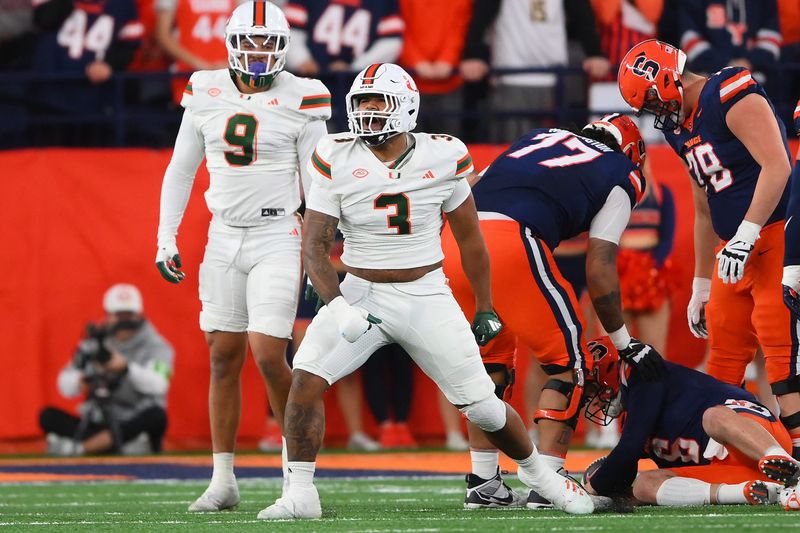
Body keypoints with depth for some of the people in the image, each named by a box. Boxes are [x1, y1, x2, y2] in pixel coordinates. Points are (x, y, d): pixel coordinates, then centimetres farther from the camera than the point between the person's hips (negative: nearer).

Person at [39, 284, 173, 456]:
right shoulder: (95, 344, 7)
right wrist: (81, 381, -24)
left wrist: (126, 367, -40)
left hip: (136, 426, -3)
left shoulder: (156, 348, -3)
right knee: (48, 416, -15)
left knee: (156, 416, -35)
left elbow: (158, 385, -23)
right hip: (99, 425, 3)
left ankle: (77, 448, -34)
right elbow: (65, 385, 0)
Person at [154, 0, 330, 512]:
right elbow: (180, 170, 12)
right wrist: (166, 239, 6)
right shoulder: (207, 95, 4)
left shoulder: (299, 101, -7)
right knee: (224, 357, 5)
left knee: (269, 355, -12)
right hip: (224, 238, 4)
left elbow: (317, 185, -3)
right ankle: (224, 480, 11)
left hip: (277, 238, -4)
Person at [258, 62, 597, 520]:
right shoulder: (338, 161, -9)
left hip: (426, 297, 0)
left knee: (483, 406, -1)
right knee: (306, 379, -20)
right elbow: (315, 245, -9)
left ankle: (537, 471, 27)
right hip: (360, 293, 0)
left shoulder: (442, 158, -7)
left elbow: (469, 237, 6)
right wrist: (337, 307, -24)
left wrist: (486, 308, 11)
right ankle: (300, 494, -11)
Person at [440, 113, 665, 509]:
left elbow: (467, 193, 28)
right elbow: (599, 270, 10)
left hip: (452, 239, 6)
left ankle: (482, 482, 22)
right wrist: (624, 342, 20)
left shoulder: (541, 137, 34)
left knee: (490, 360, 25)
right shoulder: (619, 178, 18)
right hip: (510, 243, -6)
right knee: (566, 361, 10)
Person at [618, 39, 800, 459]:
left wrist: (745, 235, -22)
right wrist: (701, 288, 26)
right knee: (724, 357, 9)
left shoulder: (733, 96, -12)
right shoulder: (680, 127, 17)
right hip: (737, 250, 9)